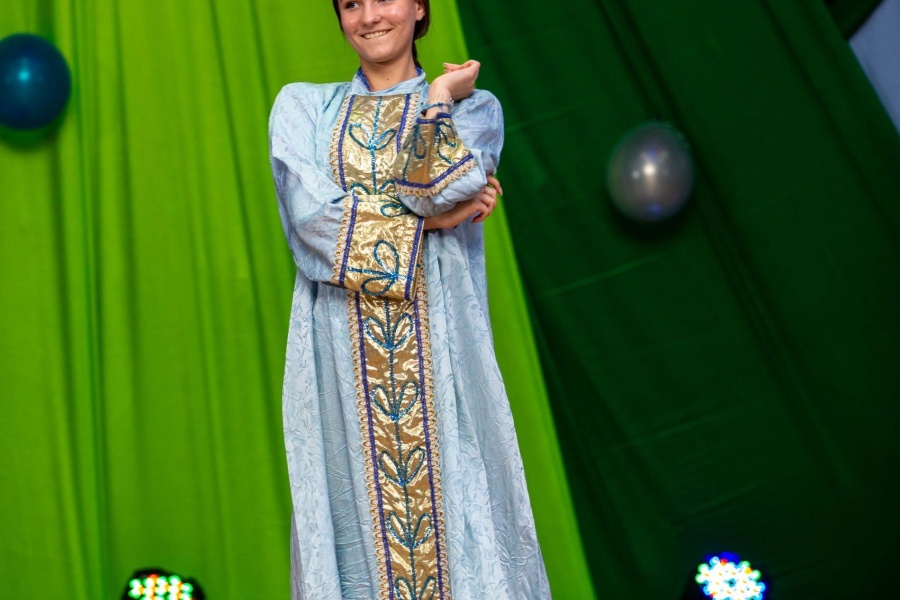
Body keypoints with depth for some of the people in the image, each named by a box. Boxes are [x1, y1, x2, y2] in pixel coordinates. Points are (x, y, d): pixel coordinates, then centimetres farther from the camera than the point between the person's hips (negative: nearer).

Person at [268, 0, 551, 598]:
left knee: (454, 501, 0)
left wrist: (439, 97, 1)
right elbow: (311, 215, -4)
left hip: (438, 344, 0)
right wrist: (431, 219, -6)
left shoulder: (474, 105, 11)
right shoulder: (302, 106, 13)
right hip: (342, 353, 1)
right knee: (356, 514, 4)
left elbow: (443, 185, -9)